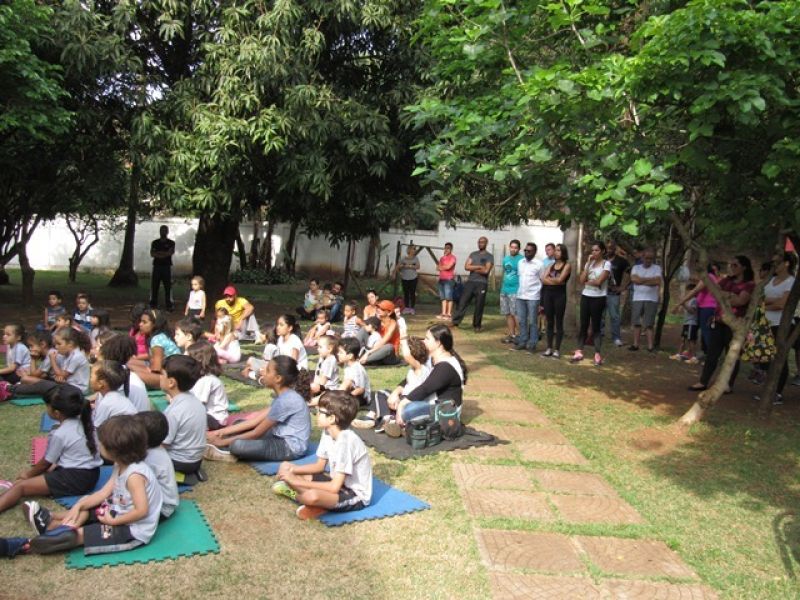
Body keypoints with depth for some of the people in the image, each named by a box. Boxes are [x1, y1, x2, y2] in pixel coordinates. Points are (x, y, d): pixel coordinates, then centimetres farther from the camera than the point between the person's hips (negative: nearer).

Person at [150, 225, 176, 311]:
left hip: (167, 267, -2)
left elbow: (171, 252, -9)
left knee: (168, 286, -4)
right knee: (154, 286, 1)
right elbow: (152, 254, -2)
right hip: (156, 266, 2)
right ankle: (153, 304, 6)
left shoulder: (171, 243, 6)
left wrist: (158, 253, -6)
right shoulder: (154, 242, 11)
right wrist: (164, 254, -10)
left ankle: (169, 305, -2)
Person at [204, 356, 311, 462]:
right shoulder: (283, 395, 6)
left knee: (237, 445, -27)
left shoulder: (285, 400, -24)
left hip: (291, 447, -10)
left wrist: (224, 442, -8)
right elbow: (256, 419, 7)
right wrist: (223, 431, 2)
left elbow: (257, 433, -17)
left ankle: (226, 449, 4)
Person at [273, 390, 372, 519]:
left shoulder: (346, 442, -29)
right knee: (285, 468, 4)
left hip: (355, 495, -9)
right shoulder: (328, 432, -2)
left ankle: (297, 495, -9)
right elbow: (320, 466, 10)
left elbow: (335, 487, -29)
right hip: (338, 482, 9)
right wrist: (293, 469, -6)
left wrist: (299, 482, -23)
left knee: (311, 496, -40)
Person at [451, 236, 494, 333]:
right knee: (463, 302, -2)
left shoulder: (489, 256, 1)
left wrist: (473, 269, -2)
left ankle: (477, 326, 12)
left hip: (482, 284, -3)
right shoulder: (473, 254, 13)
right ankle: (455, 322, 0)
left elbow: (486, 271, -12)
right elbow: (466, 267, 0)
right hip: (470, 282, 3)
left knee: (479, 306, 2)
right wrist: (479, 267, -9)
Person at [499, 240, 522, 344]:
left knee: (516, 314, -6)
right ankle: (511, 334, 17)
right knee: (508, 314, 10)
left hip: (515, 291, -7)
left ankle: (517, 334, 1)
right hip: (504, 290, 7)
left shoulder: (521, 260, -8)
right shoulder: (506, 258, 14)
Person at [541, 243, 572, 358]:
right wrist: (554, 280, -9)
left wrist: (549, 278, 0)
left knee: (559, 322, 0)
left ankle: (557, 349, 4)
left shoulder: (567, 265, -3)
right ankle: (549, 348, 13)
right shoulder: (551, 265, 13)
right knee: (549, 322, 8)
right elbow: (543, 280, 2)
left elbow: (560, 280, -14)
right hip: (548, 294, 5)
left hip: (560, 295, -5)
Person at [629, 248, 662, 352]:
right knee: (637, 323, 4)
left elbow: (658, 281, -12)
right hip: (637, 298, 2)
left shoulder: (657, 268, 4)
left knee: (649, 324, -3)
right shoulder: (636, 267, 10)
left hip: (652, 300, -2)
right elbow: (634, 279, -8)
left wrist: (641, 280, -8)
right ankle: (635, 344, 10)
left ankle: (650, 346, -1)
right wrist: (650, 279, -7)